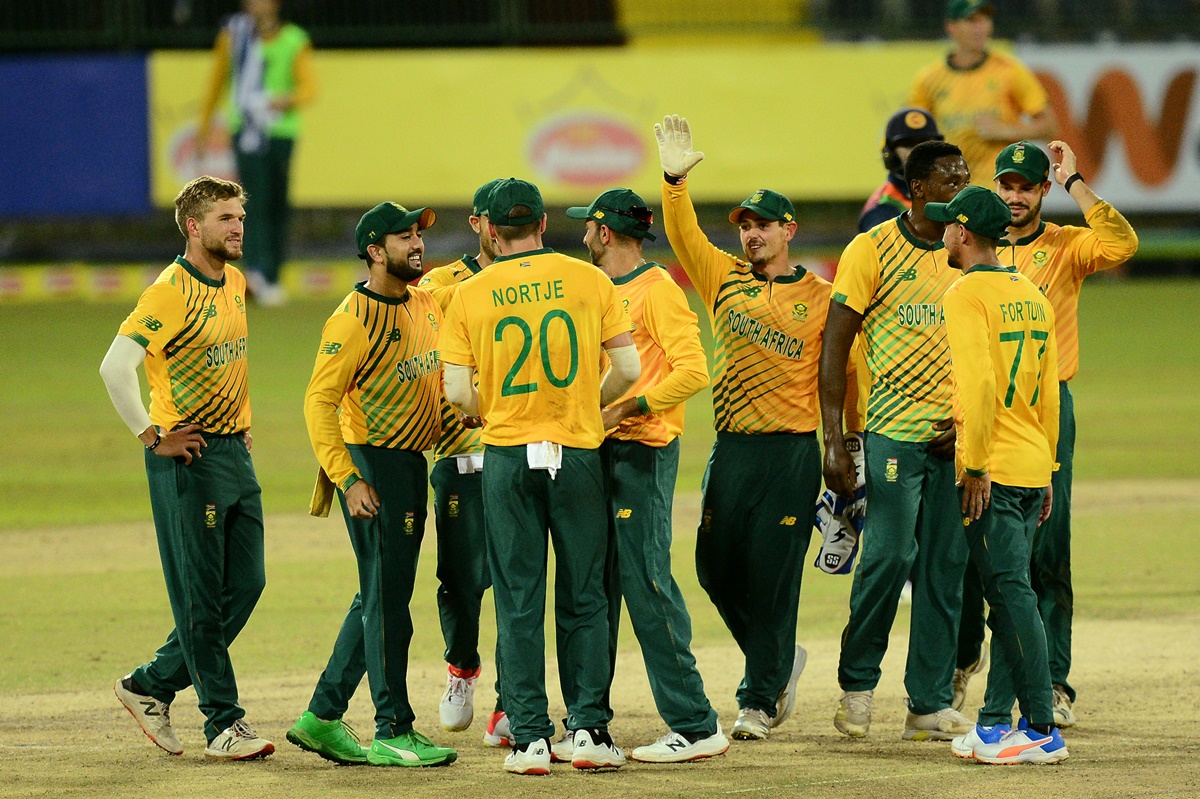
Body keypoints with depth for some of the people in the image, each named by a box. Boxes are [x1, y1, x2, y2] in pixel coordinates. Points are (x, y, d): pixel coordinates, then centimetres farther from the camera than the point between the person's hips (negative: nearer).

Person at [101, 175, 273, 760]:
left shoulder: (235, 284, 11)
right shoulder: (171, 292, -15)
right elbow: (115, 368, -22)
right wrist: (153, 437, -16)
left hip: (234, 451, 8)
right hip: (187, 459, -8)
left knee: (245, 585, 8)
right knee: (202, 597, -3)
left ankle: (151, 685, 21)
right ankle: (223, 724, 2)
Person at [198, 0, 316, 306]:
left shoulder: (294, 41, 3)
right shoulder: (234, 34, 5)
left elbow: (309, 88, -7)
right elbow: (218, 78, 15)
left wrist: (288, 100, -28)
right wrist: (206, 123, 18)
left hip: (282, 129, 1)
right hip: (246, 128, -1)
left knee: (278, 204, 4)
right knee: (255, 197, -16)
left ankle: (270, 278, 14)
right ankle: (257, 270, -30)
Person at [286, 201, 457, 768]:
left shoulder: (426, 305, 10)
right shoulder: (353, 320, -16)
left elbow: (439, 379, 28)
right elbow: (320, 401, -19)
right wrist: (348, 480, -25)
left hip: (413, 463, 9)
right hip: (373, 465, -9)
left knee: (380, 597, 12)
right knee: (386, 599, -6)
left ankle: (323, 717, 18)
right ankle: (392, 732, -1)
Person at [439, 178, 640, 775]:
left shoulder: (470, 295, -1)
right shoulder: (589, 280, 0)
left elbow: (458, 394, -5)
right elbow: (627, 369, 0)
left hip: (507, 455, 0)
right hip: (578, 451, 0)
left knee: (518, 601, 4)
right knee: (583, 597, 9)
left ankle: (530, 737, 2)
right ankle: (589, 729, 5)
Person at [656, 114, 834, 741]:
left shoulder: (821, 298, 2)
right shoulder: (724, 278, 10)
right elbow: (683, 235, -3)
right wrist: (675, 181, -19)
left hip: (793, 449, -4)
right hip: (732, 448, 4)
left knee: (772, 572, -3)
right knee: (717, 565, 5)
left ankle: (760, 698, 7)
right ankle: (780, 657, 28)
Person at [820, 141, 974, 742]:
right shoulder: (873, 250, -3)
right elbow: (834, 347, -4)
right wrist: (834, 441, -10)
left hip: (956, 437, 4)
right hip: (893, 427, -4)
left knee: (945, 568, 4)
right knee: (889, 556, -12)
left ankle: (930, 704, 9)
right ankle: (856, 683, 8)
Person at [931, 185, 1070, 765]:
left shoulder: (966, 294, -10)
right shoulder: (1032, 295, 16)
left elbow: (980, 383, -20)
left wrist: (976, 465, -18)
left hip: (992, 471, -9)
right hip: (1034, 467, 9)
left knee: (1011, 592, -9)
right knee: (1008, 593, 13)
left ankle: (1042, 730, -11)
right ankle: (996, 720, 15)